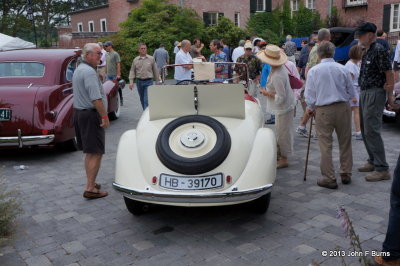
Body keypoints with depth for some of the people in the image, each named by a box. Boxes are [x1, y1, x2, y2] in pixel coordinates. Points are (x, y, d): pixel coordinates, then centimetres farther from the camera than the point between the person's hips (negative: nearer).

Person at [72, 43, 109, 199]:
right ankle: (90, 189, -6)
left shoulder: (78, 70, 16)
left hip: (78, 113, 10)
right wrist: (105, 117, -18)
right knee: (95, 153, -7)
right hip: (90, 115, -10)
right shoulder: (89, 72, -17)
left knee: (89, 152, 17)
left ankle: (91, 183, 26)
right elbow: (96, 99, -25)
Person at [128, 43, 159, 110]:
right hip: (139, 81, 3)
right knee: (142, 99, 13)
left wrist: (157, 81, 8)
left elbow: (155, 70, 7)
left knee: (147, 100, -11)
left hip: (148, 82, -3)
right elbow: (132, 71, 6)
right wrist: (131, 82, -4)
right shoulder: (135, 60, 6)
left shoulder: (151, 59, 1)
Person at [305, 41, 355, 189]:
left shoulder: (313, 71, -5)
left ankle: (329, 178, 9)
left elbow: (309, 96, -2)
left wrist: (310, 109, 15)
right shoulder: (342, 69, -1)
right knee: (345, 142, 14)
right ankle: (346, 174, 25)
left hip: (323, 110, -2)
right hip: (343, 108, 2)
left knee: (325, 145, 5)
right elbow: (351, 93, 6)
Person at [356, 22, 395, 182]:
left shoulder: (379, 51, -14)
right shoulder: (367, 51, 14)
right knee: (365, 130, 14)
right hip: (364, 93, 10)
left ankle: (382, 169, -7)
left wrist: (389, 95, -13)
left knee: (371, 131, -11)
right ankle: (373, 162, 26)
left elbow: (389, 74, -15)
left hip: (375, 94, -10)